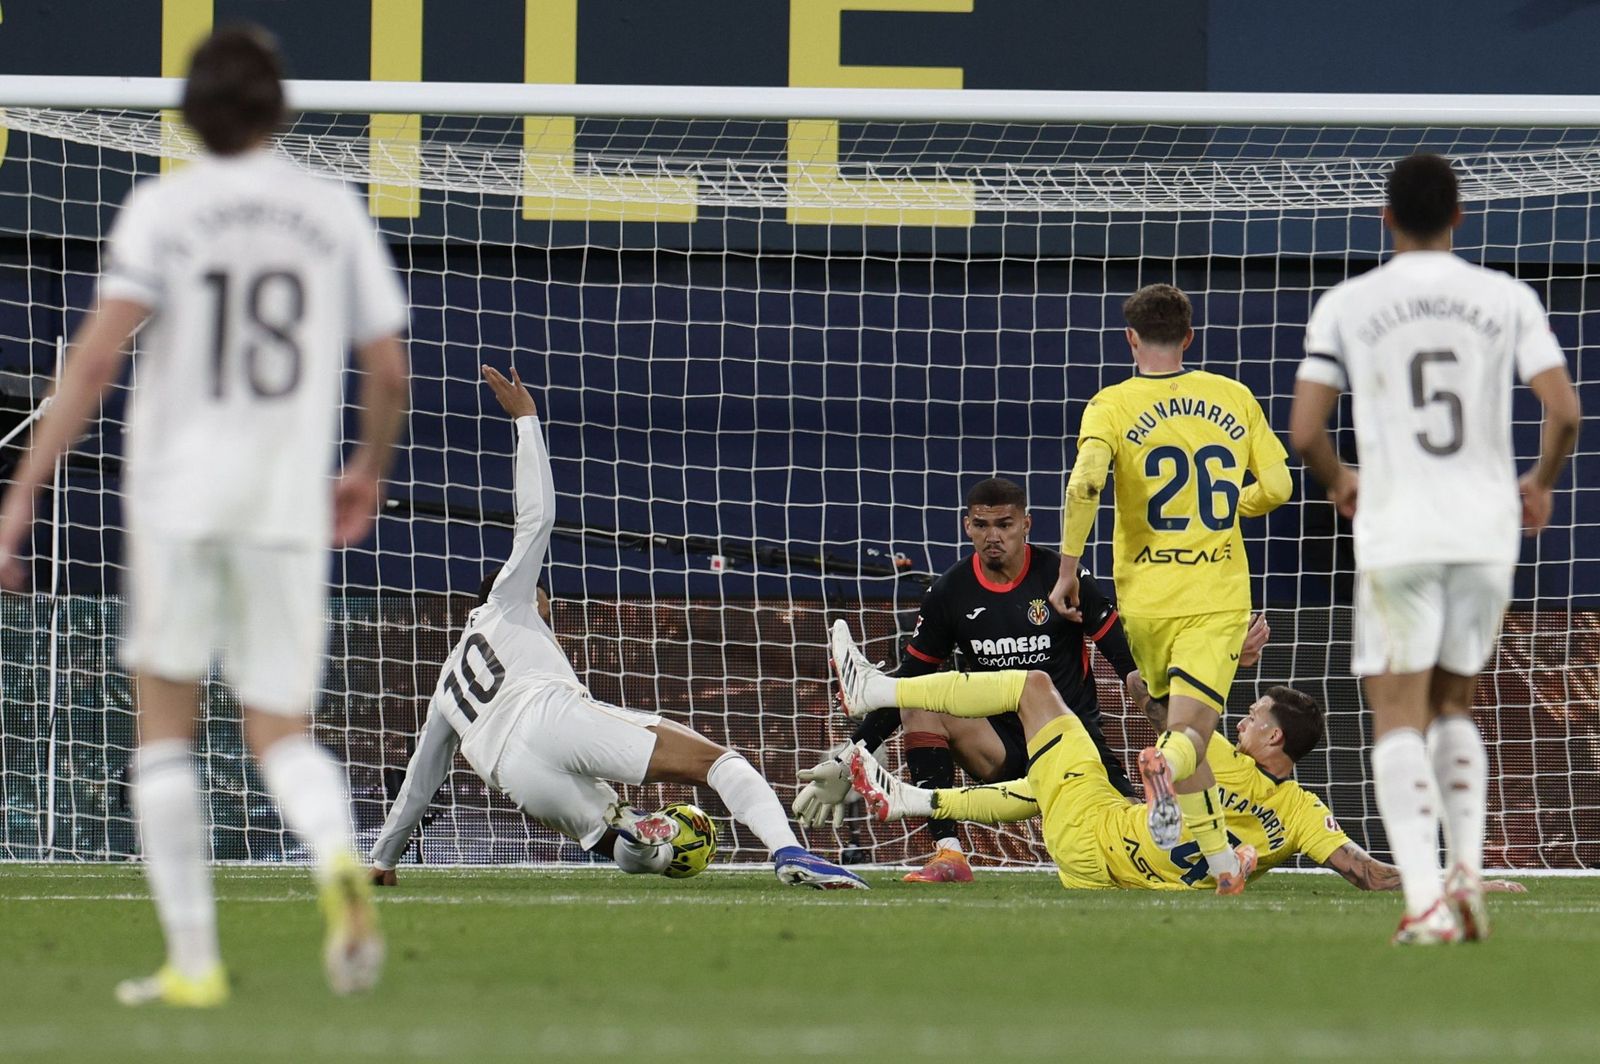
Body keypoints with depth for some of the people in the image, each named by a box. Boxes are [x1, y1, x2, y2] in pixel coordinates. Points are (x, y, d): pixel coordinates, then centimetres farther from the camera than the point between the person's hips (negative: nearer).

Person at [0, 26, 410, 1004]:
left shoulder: (163, 208, -2)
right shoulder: (334, 211, 6)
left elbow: (99, 353, -12)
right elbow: (388, 370, 8)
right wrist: (372, 471, 28)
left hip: (178, 495, -2)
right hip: (290, 507, 2)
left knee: (166, 728, 11)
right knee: (282, 734, 10)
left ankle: (194, 958, 6)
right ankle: (340, 861, -23)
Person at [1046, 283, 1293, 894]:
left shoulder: (1113, 405, -2)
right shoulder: (1233, 398, 5)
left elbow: (1085, 483, -18)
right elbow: (1276, 486, 6)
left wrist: (1068, 568, -11)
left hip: (1147, 596, 0)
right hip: (1219, 595, 0)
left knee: (1183, 723, 19)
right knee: (1191, 734, -8)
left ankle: (1222, 859, 16)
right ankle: (1168, 764, -43)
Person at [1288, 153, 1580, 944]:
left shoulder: (1345, 306, 0)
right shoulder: (1507, 300, 3)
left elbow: (1304, 432, -3)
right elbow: (1565, 412, -4)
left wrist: (1338, 484, 18)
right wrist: (1542, 482, 16)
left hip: (1395, 532, -2)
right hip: (1487, 528, 2)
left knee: (1398, 718, -1)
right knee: (1453, 706, 20)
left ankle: (1424, 901, -16)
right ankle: (1467, 871, 3)